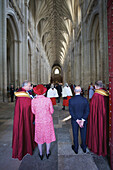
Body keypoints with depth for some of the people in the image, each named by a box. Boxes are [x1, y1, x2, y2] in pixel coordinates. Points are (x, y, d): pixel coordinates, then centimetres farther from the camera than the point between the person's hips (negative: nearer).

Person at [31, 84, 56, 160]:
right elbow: (52, 111, -7)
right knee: (48, 136, 20)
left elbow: (33, 112, -3)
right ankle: (48, 153, 38)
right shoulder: (48, 100, -18)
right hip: (48, 120, 0)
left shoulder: (33, 101, -16)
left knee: (39, 137, 21)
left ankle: (41, 154, 38)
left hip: (38, 121, 1)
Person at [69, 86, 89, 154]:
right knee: (83, 134, 21)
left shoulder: (71, 100, -17)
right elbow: (87, 111, -13)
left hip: (74, 120, -1)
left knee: (75, 134, 17)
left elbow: (71, 112, -16)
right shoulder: (85, 99, -13)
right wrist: (83, 120, -13)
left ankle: (76, 149, 35)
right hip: (83, 119, 2)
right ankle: (84, 148, 41)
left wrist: (77, 120, -12)